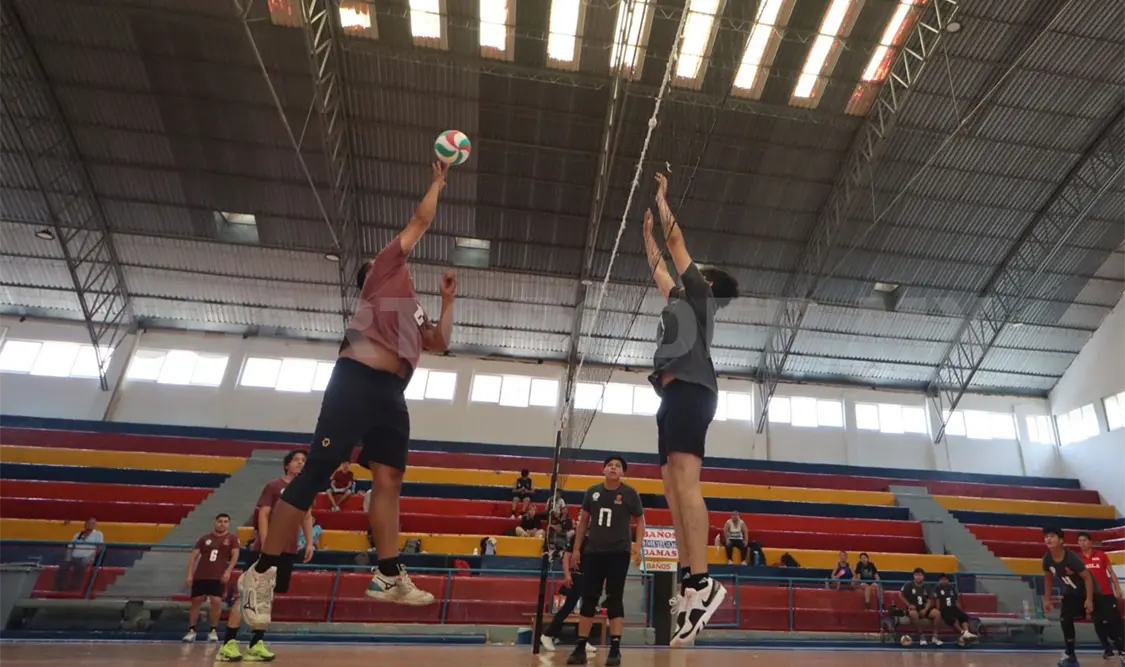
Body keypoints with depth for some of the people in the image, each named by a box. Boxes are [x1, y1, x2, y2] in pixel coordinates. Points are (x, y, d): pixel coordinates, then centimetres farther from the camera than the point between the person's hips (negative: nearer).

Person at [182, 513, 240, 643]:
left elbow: (235, 555, -3)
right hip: (200, 575, 2)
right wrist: (189, 575, -2)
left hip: (218, 576, -2)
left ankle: (213, 630, 6)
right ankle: (191, 630, 21)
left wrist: (228, 571, -15)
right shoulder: (205, 538, 7)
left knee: (216, 601, -11)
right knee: (196, 601, 7)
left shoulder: (232, 538, 2)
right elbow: (193, 556, 7)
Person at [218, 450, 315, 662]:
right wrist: (265, 544, -19)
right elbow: (262, 515, -10)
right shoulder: (274, 486, -4)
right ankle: (229, 643, 3)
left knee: (268, 596, 10)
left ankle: (256, 643, 16)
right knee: (248, 594, -4)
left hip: (288, 551, 5)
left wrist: (309, 543, 6)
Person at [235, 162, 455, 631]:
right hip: (358, 378, -8)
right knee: (319, 470, -9)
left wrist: (447, 301, 25)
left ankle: (389, 577, 3)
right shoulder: (383, 272, 12)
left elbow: (440, 343, 24)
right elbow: (420, 221, 12)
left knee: (389, 477, 2)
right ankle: (262, 573, -1)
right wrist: (438, 181, 24)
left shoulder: (414, 315, 31)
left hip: (391, 392, 8)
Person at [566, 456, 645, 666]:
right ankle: (580, 647, 15)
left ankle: (615, 649, 8)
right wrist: (576, 548, 8)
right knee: (588, 598, 6)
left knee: (615, 598, 1)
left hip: (619, 552, -3)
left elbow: (640, 521, 4)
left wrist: (637, 547, -8)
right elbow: (583, 520, 10)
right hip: (593, 551, 3)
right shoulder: (593, 491, 3)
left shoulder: (629, 493, -4)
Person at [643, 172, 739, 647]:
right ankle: (689, 586, -3)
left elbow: (676, 241, 15)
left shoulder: (700, 293, 12)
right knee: (675, 487, 0)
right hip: (676, 393, 9)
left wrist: (661, 198, 28)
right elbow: (657, 265, 44)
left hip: (689, 389, -9)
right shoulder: (681, 300, 32)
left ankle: (702, 583, -26)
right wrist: (646, 229, 52)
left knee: (685, 481, -21)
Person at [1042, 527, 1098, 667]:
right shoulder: (1047, 558, -15)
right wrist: (1047, 599, 2)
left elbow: (1087, 577, -26)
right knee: (1065, 620, -1)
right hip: (1070, 593, 5)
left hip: (1088, 592, -5)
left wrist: (1089, 600, -28)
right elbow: (1048, 578, 0)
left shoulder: (1072, 557, -33)